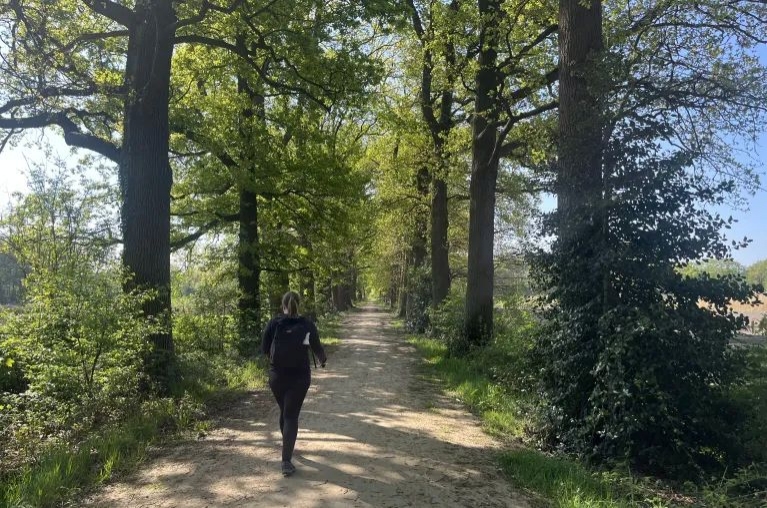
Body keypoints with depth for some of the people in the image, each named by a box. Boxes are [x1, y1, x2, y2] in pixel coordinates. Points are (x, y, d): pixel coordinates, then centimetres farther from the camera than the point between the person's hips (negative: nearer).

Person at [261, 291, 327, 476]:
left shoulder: (273, 324, -7)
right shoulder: (307, 325, -8)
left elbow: (264, 348, 1)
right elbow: (317, 348, 1)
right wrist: (323, 360, 24)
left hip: (277, 376, 2)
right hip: (299, 377, -2)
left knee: (284, 411, 22)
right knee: (291, 416, 2)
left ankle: (288, 447, 42)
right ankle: (286, 461, -6)